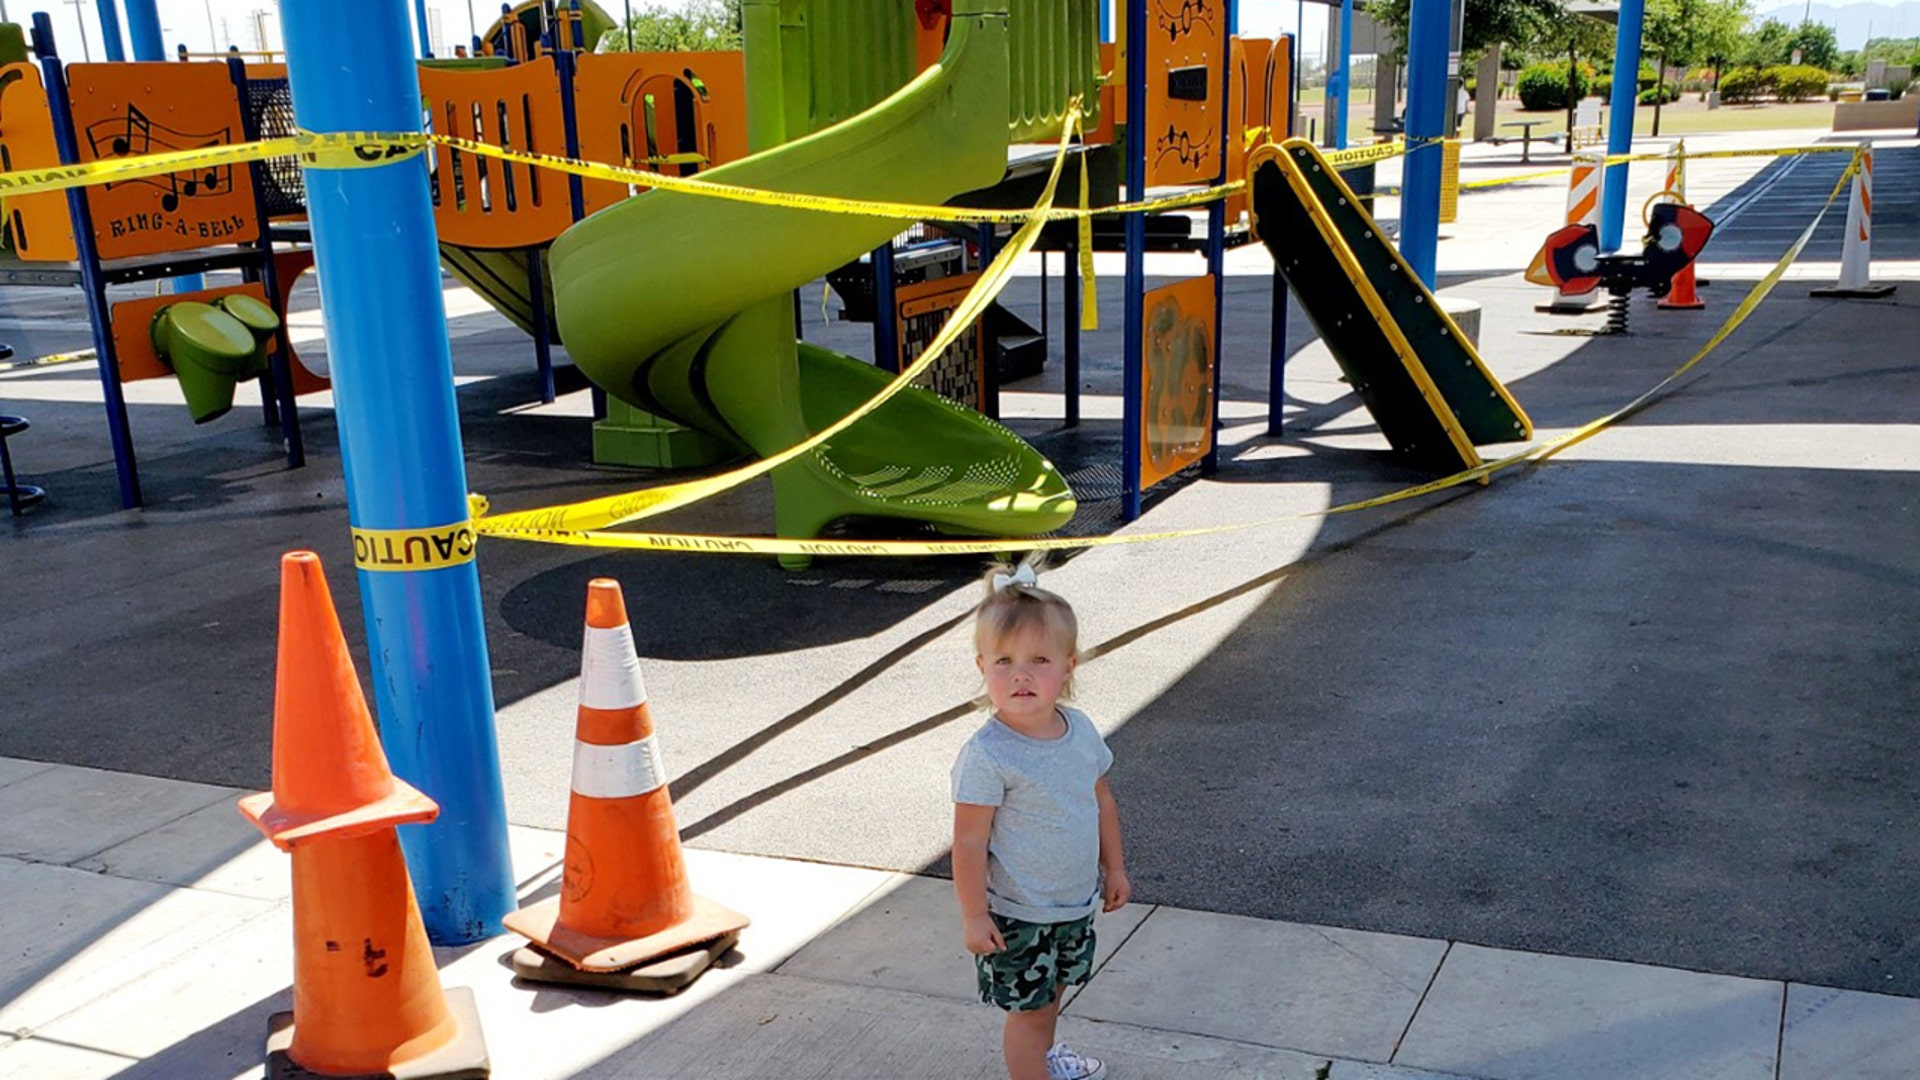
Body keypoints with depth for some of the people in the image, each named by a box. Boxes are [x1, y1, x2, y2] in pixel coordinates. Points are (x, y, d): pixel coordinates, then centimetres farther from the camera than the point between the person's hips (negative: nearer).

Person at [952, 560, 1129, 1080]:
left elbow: (1101, 801, 9)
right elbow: (969, 841, -20)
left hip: (1076, 901, 7)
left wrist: (1114, 868, 15)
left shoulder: (1081, 731, -5)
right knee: (1029, 1007, 6)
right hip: (1016, 914, -7)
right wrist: (973, 915, -17)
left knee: (1051, 990, 26)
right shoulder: (987, 755, -26)